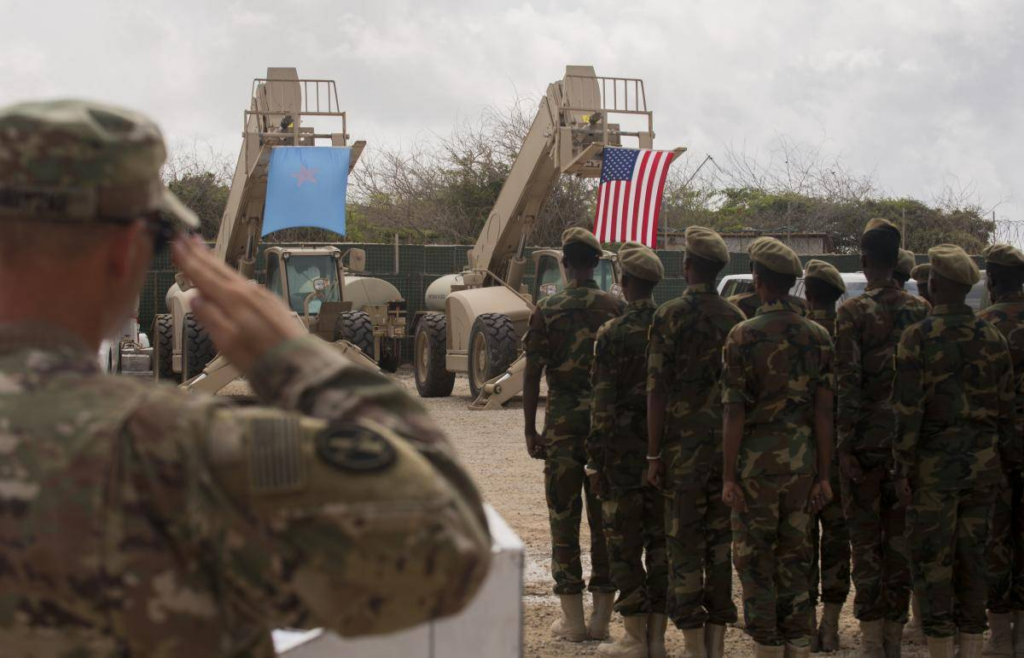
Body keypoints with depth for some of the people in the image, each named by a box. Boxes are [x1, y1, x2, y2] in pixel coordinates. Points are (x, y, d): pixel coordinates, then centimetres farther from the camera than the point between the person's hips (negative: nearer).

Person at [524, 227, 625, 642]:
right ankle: (602, 618, 11)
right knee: (606, 518, 8)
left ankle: (573, 620, 4)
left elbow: (533, 374, -6)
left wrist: (530, 430, 1)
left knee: (564, 519, 4)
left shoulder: (548, 311, -5)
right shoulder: (617, 309, 0)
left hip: (563, 422, -2)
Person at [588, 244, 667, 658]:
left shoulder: (614, 334, -11)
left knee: (625, 546, 1)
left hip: (625, 452, -5)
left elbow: (603, 403, -12)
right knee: (662, 543, 9)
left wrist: (596, 460, -7)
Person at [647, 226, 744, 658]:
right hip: (728, 445, 4)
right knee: (721, 542, 10)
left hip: (684, 444, -4)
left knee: (684, 545, 0)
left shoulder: (670, 316, -9)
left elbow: (657, 389, -11)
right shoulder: (737, 319, 5)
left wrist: (654, 455, -7)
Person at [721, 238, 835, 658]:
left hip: (757, 460, -4)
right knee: (794, 555, 13)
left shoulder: (744, 336, -10)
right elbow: (824, 411, 1)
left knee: (755, 558, 5)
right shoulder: (818, 337, 2)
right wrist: (823, 476, 5)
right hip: (802, 461, 4)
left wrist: (728, 476, -8)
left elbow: (734, 412, -11)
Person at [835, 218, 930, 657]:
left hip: (866, 439, -4)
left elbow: (847, 385, -15)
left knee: (865, 537, 1)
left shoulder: (853, 313, -11)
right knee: (901, 534, 10)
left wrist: (845, 445, -11)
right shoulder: (920, 311, 4)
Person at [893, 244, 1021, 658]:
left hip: (935, 465, -4)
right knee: (972, 555, 12)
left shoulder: (918, 337, -10)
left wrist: (902, 468, -8)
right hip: (982, 465, 4)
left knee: (932, 560, 1)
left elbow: (907, 409, -13)